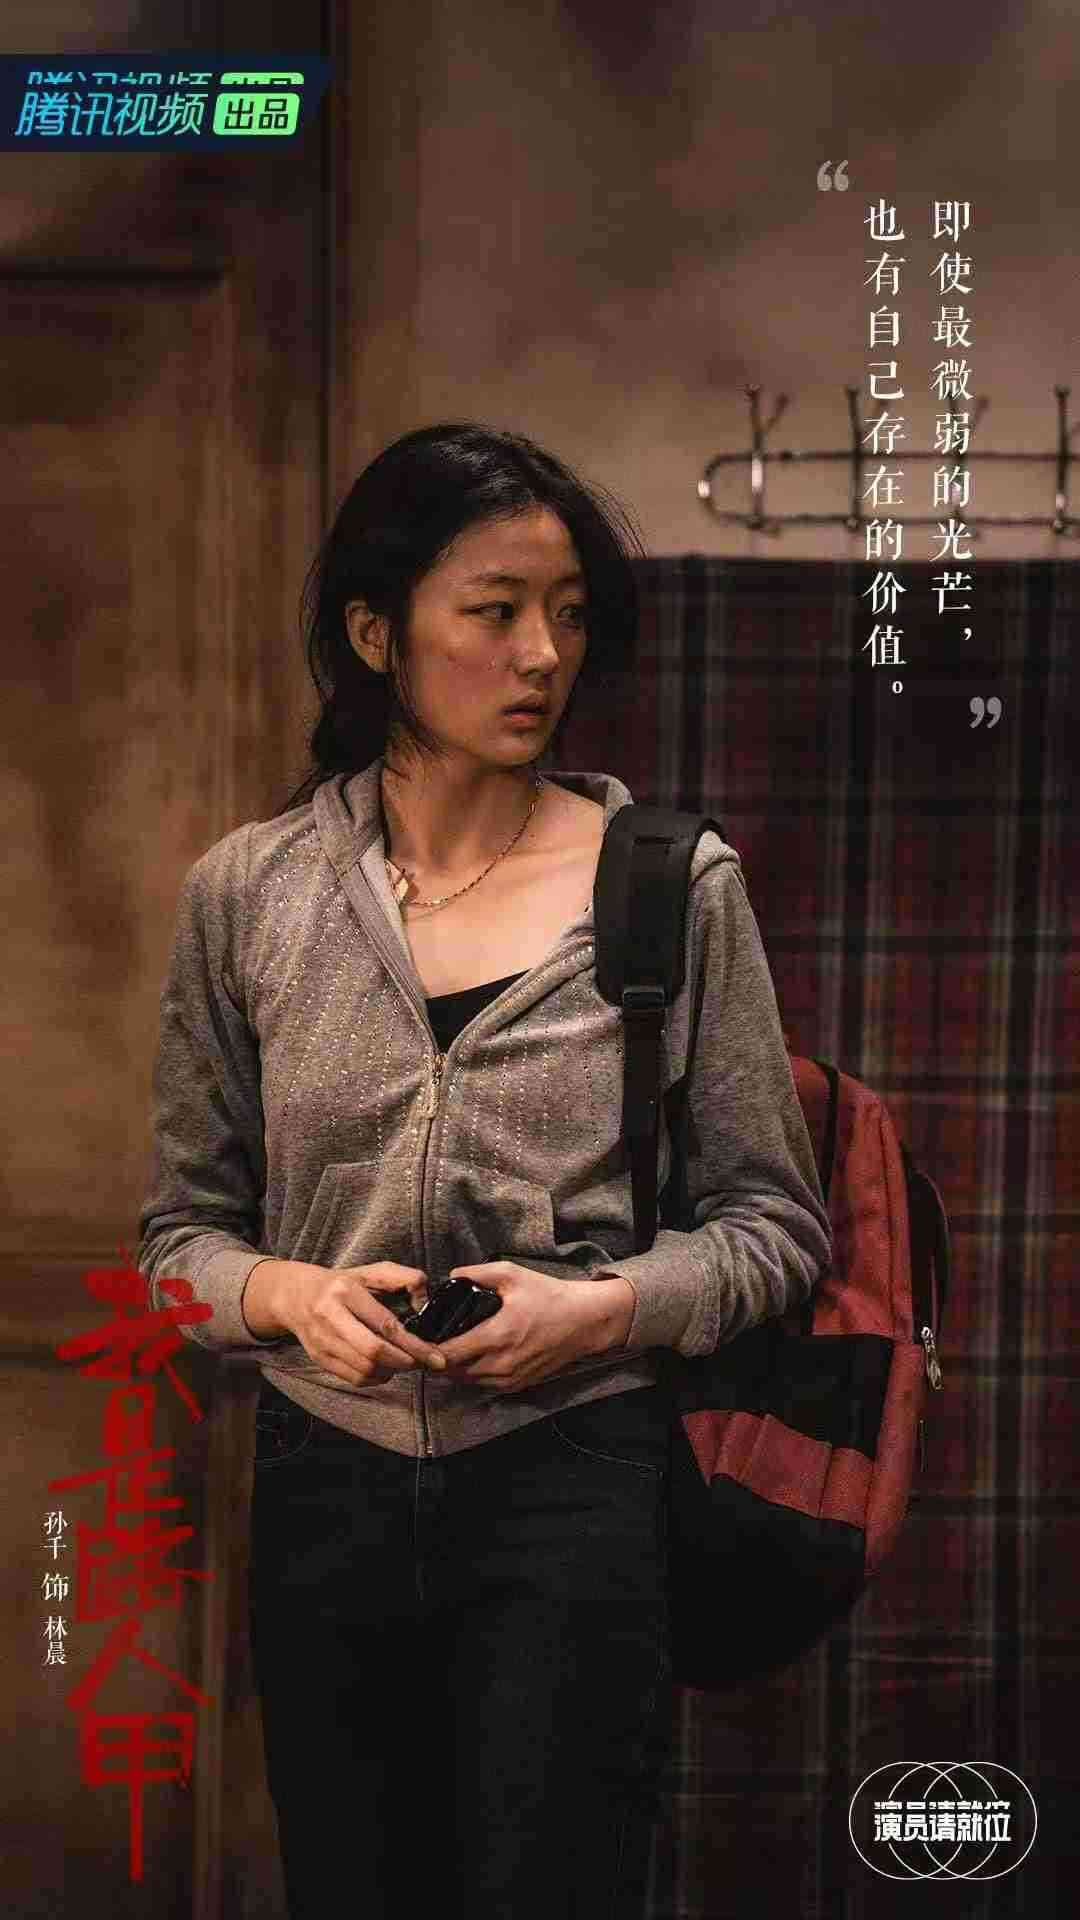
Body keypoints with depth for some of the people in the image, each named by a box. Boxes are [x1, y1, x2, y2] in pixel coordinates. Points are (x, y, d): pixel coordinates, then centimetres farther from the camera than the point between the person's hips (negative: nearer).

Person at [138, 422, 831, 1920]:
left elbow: (775, 1220, 3)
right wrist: (285, 1295, -12)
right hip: (324, 1488, 2)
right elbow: (182, 1225, 8)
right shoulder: (248, 895, 2)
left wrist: (607, 1305, -13)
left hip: (576, 1478, -2)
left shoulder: (677, 884, -1)